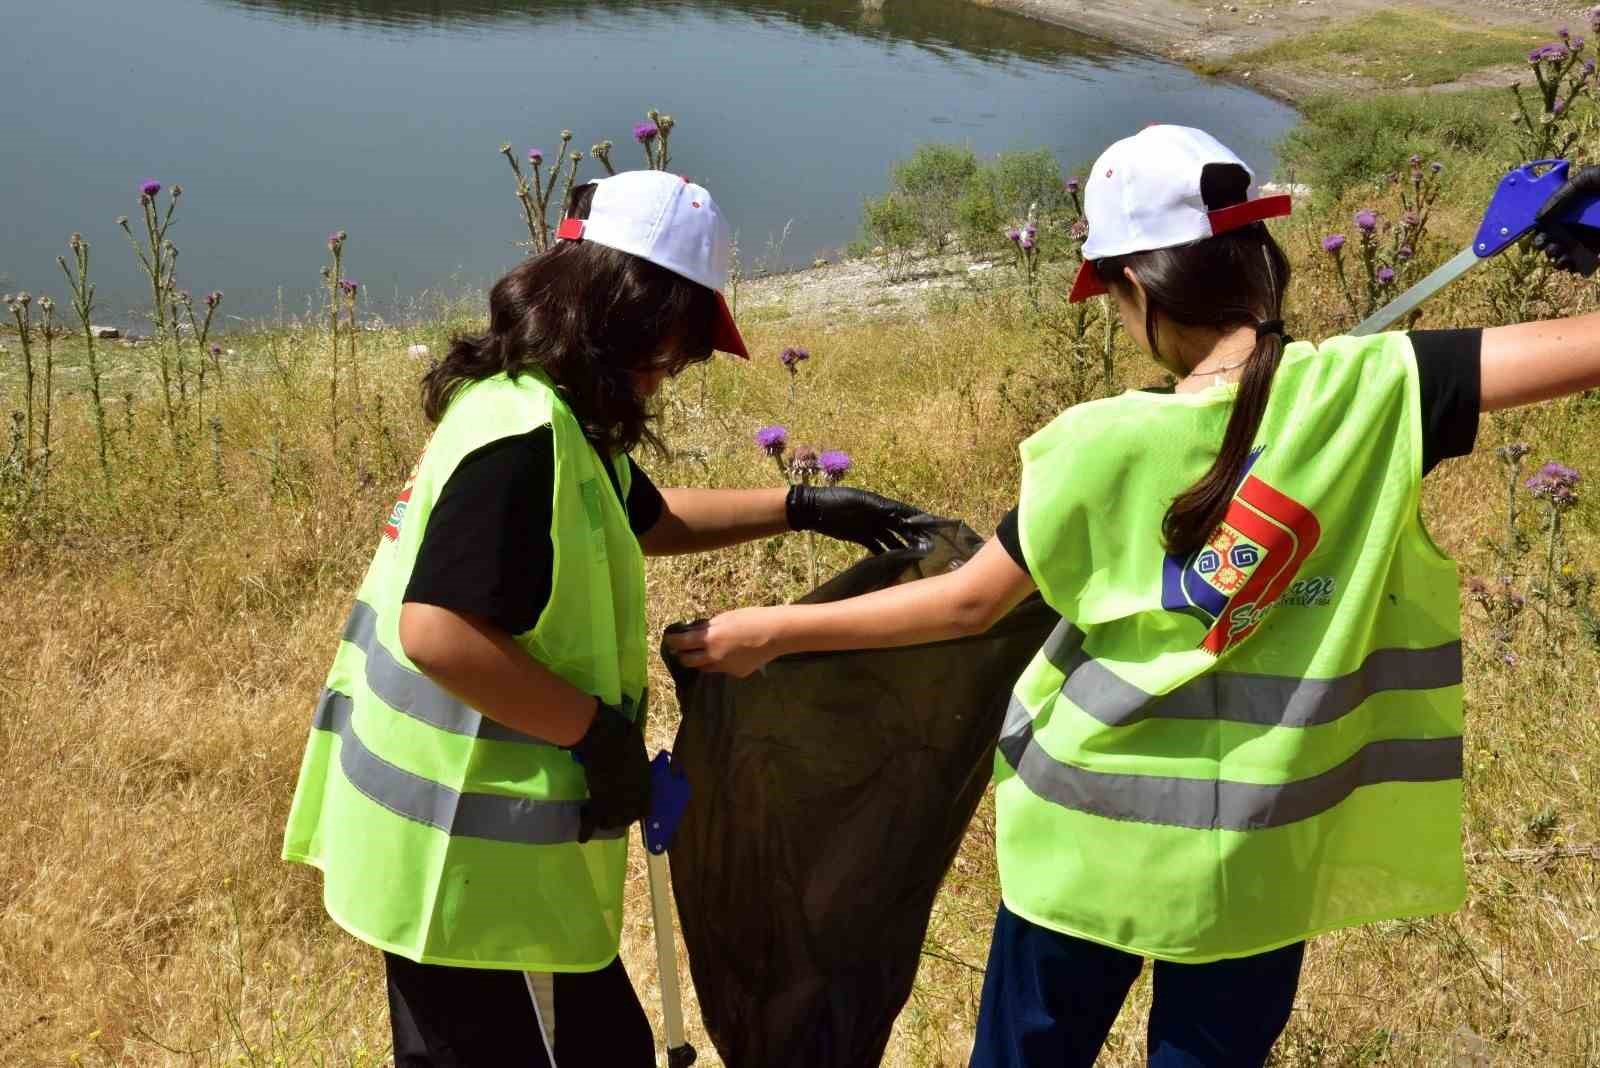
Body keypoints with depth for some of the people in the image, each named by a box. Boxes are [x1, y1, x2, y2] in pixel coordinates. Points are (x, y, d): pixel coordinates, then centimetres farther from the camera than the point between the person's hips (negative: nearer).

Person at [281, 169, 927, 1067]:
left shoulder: (547, 418, 9)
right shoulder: (524, 437, -24)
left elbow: (647, 520, 27)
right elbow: (439, 633, -31)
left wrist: (802, 507, 22)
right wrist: (599, 731, -21)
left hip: (485, 831, 10)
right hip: (465, 850, -10)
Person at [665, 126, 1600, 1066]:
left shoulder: (1104, 444, -13)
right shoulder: (1368, 393, -14)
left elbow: (966, 604, -6)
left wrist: (773, 632, 6)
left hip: (1086, 839, 0)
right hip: (1253, 860, 1)